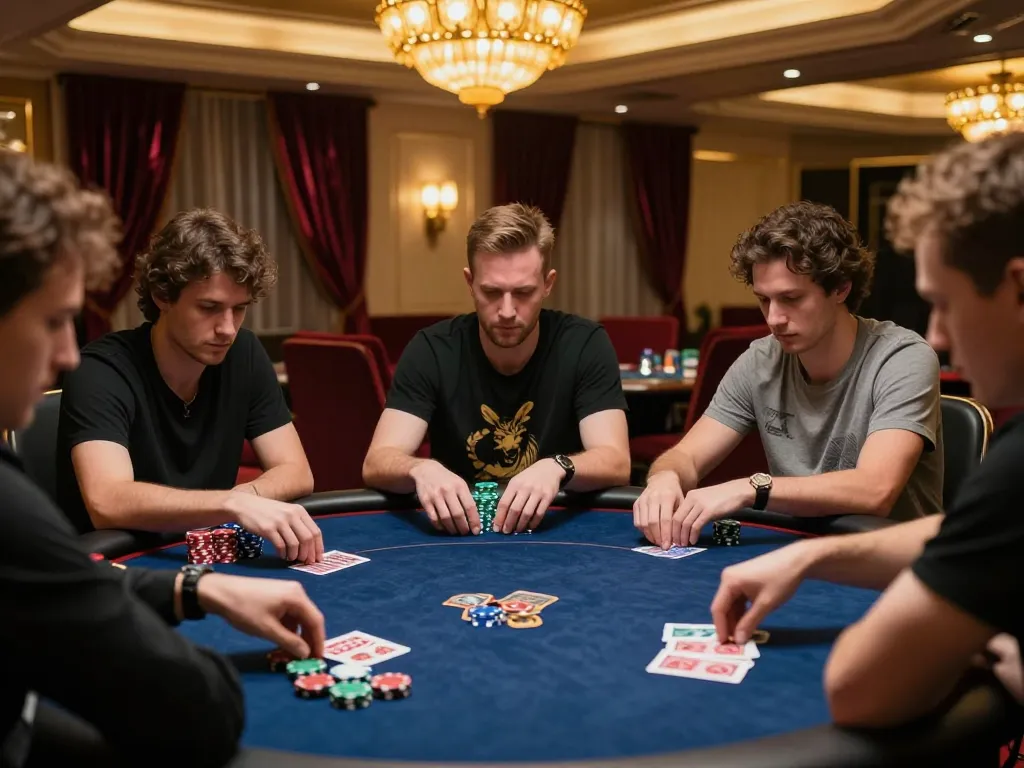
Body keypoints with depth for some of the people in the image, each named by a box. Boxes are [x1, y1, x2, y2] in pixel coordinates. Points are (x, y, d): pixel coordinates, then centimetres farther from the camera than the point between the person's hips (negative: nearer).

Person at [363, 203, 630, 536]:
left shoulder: (585, 345, -9)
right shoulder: (432, 350, -8)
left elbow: (616, 463, -16)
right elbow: (376, 464, -15)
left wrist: (557, 468, -36)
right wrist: (421, 470, -37)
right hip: (456, 531, 1)